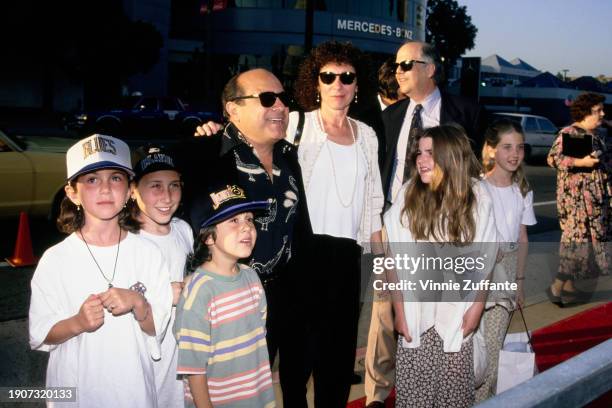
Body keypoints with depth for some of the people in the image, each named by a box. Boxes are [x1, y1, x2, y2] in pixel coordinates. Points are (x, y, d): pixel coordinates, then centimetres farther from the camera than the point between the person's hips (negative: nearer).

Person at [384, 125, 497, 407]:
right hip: (416, 313, 0)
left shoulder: (477, 199, -3)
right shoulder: (408, 195, -4)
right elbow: (396, 261, -2)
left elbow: (484, 261, 3)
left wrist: (476, 309, -1)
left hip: (457, 315, 0)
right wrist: (399, 312, -5)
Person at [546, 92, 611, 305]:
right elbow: (553, 158, -21)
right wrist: (581, 162, -25)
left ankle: (569, 286, 17)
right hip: (576, 195, -9)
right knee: (577, 236, -10)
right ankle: (557, 287, -4)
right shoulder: (568, 133, -11)